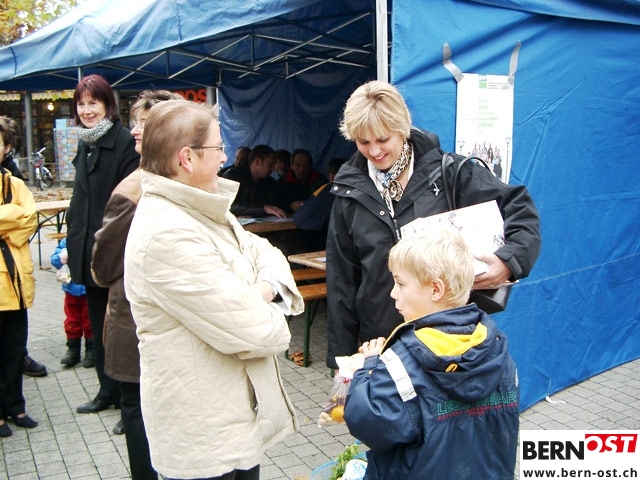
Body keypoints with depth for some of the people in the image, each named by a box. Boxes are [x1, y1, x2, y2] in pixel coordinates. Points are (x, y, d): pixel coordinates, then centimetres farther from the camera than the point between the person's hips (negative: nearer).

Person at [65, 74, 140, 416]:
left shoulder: (124, 141, -12)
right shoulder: (85, 143, 13)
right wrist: (72, 234, 16)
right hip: (89, 248, 8)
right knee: (98, 322, 16)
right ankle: (108, 390, 29)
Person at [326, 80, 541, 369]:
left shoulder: (447, 172, -5)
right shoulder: (350, 193, 2)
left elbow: (519, 207, 0)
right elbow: (340, 280, 5)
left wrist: (510, 259, -19)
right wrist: (341, 355, 6)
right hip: (378, 339, 2)